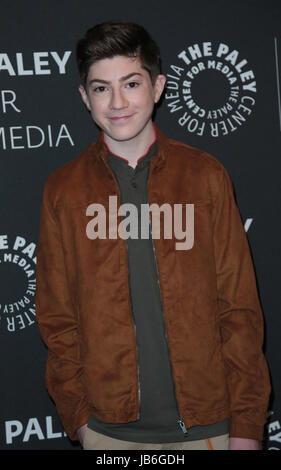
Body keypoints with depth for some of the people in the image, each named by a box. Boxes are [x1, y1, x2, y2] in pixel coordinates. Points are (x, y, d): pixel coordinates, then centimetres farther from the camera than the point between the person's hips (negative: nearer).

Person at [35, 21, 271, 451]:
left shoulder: (205, 175, 0)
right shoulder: (64, 189, 1)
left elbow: (240, 308, -1)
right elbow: (58, 317, 5)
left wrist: (248, 424, -3)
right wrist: (77, 415, -1)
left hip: (207, 423, 0)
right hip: (110, 429, 1)